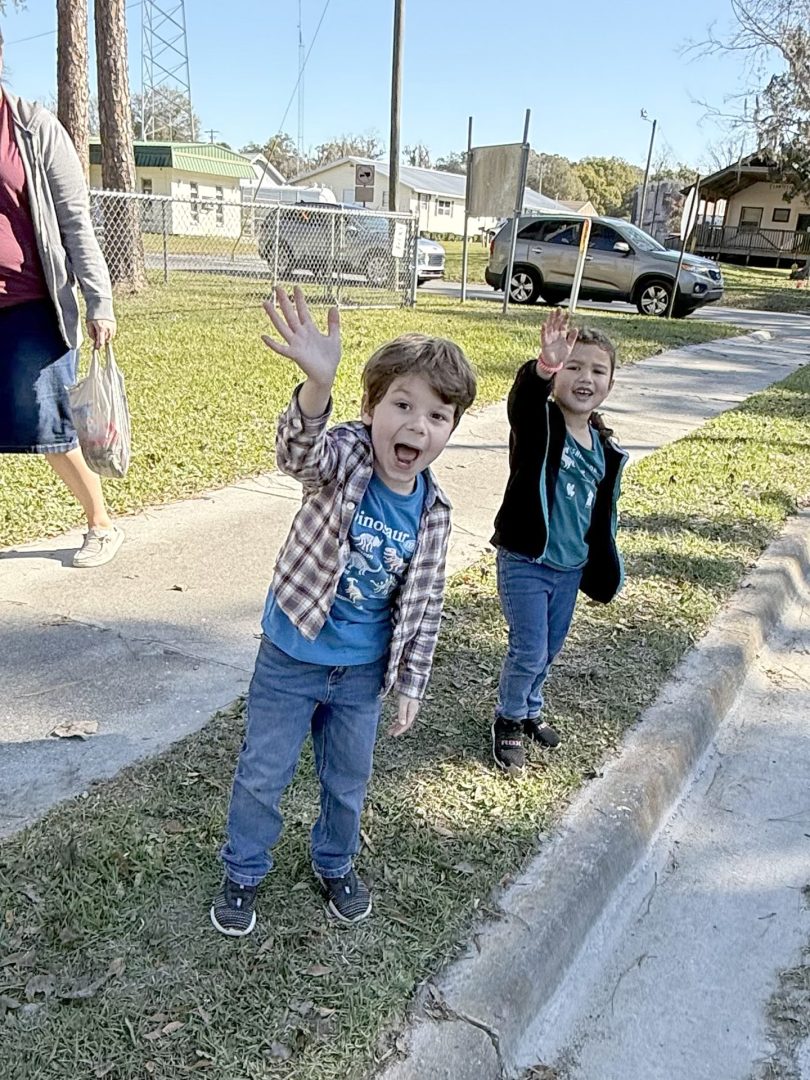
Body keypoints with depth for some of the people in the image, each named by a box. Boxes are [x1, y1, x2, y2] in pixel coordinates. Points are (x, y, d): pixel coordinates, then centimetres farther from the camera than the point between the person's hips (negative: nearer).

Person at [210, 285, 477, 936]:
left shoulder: (432, 512, -10)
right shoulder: (342, 457, -21)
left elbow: (424, 605, 0)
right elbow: (301, 451, -47)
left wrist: (411, 685, 3)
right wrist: (318, 385, -67)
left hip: (364, 670, 3)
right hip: (291, 657, -3)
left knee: (349, 779, 22)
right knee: (262, 774, 14)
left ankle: (335, 864, 50)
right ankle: (244, 872, 40)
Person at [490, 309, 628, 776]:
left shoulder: (607, 449, 2)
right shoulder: (537, 423, -14)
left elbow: (605, 513, 11)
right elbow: (522, 401, -40)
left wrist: (604, 569, 15)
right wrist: (544, 366, -60)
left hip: (571, 566, 6)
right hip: (525, 562, -6)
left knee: (550, 649, 20)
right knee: (529, 651, 0)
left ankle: (530, 710, 45)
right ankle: (509, 721, 25)